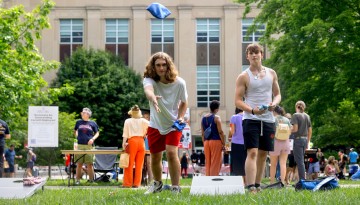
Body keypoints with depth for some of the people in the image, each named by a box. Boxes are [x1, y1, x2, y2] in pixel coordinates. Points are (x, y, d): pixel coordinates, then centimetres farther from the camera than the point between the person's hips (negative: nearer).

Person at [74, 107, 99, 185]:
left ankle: (91, 180, 6)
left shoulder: (93, 123, 6)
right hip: (80, 146, 1)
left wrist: (93, 139, -6)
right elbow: (75, 131, 24)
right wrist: (77, 136, 6)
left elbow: (97, 133, 10)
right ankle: (77, 180, 7)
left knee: (89, 164, -1)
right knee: (79, 164, 2)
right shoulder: (78, 122, 10)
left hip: (89, 146, -1)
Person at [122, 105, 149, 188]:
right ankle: (136, 183, 4)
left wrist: (123, 144, -2)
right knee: (139, 164, 5)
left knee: (130, 164, 1)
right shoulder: (143, 121, 7)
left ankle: (127, 183, 1)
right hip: (141, 141, 2)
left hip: (132, 141, -2)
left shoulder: (128, 121, 3)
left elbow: (125, 134, -2)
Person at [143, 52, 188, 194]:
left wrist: (180, 117, -15)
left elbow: (184, 102, 2)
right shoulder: (149, 80, -20)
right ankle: (157, 183, 38)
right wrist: (152, 98, -69)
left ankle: (175, 187, -8)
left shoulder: (179, 83, -17)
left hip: (173, 125, -2)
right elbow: (148, 90, -46)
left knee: (171, 153, -21)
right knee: (155, 157, 10)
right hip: (155, 125, 2)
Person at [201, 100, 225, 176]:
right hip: (216, 141, -6)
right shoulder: (216, 118, -8)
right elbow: (220, 132, -12)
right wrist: (223, 143, -8)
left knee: (207, 163, 9)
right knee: (215, 163, -3)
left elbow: (202, 133, 13)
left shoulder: (203, 118, 11)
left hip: (206, 142, 6)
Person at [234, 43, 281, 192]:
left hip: (268, 118, 5)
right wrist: (252, 110, -21)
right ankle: (251, 187, -19)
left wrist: (274, 103, -6)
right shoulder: (243, 77, -1)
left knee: (263, 153, 10)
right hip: (251, 119, -5)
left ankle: (257, 185, 20)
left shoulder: (271, 73, 11)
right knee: (252, 152, -14)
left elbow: (278, 94, 17)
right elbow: (238, 101, -5)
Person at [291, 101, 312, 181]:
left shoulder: (295, 115, -8)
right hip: (305, 139, 7)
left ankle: (302, 180, -7)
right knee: (301, 160, 14)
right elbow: (310, 131, 14)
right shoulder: (307, 116, 12)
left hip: (298, 139, -7)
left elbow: (295, 129, -17)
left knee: (299, 161, -4)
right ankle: (303, 180, 14)